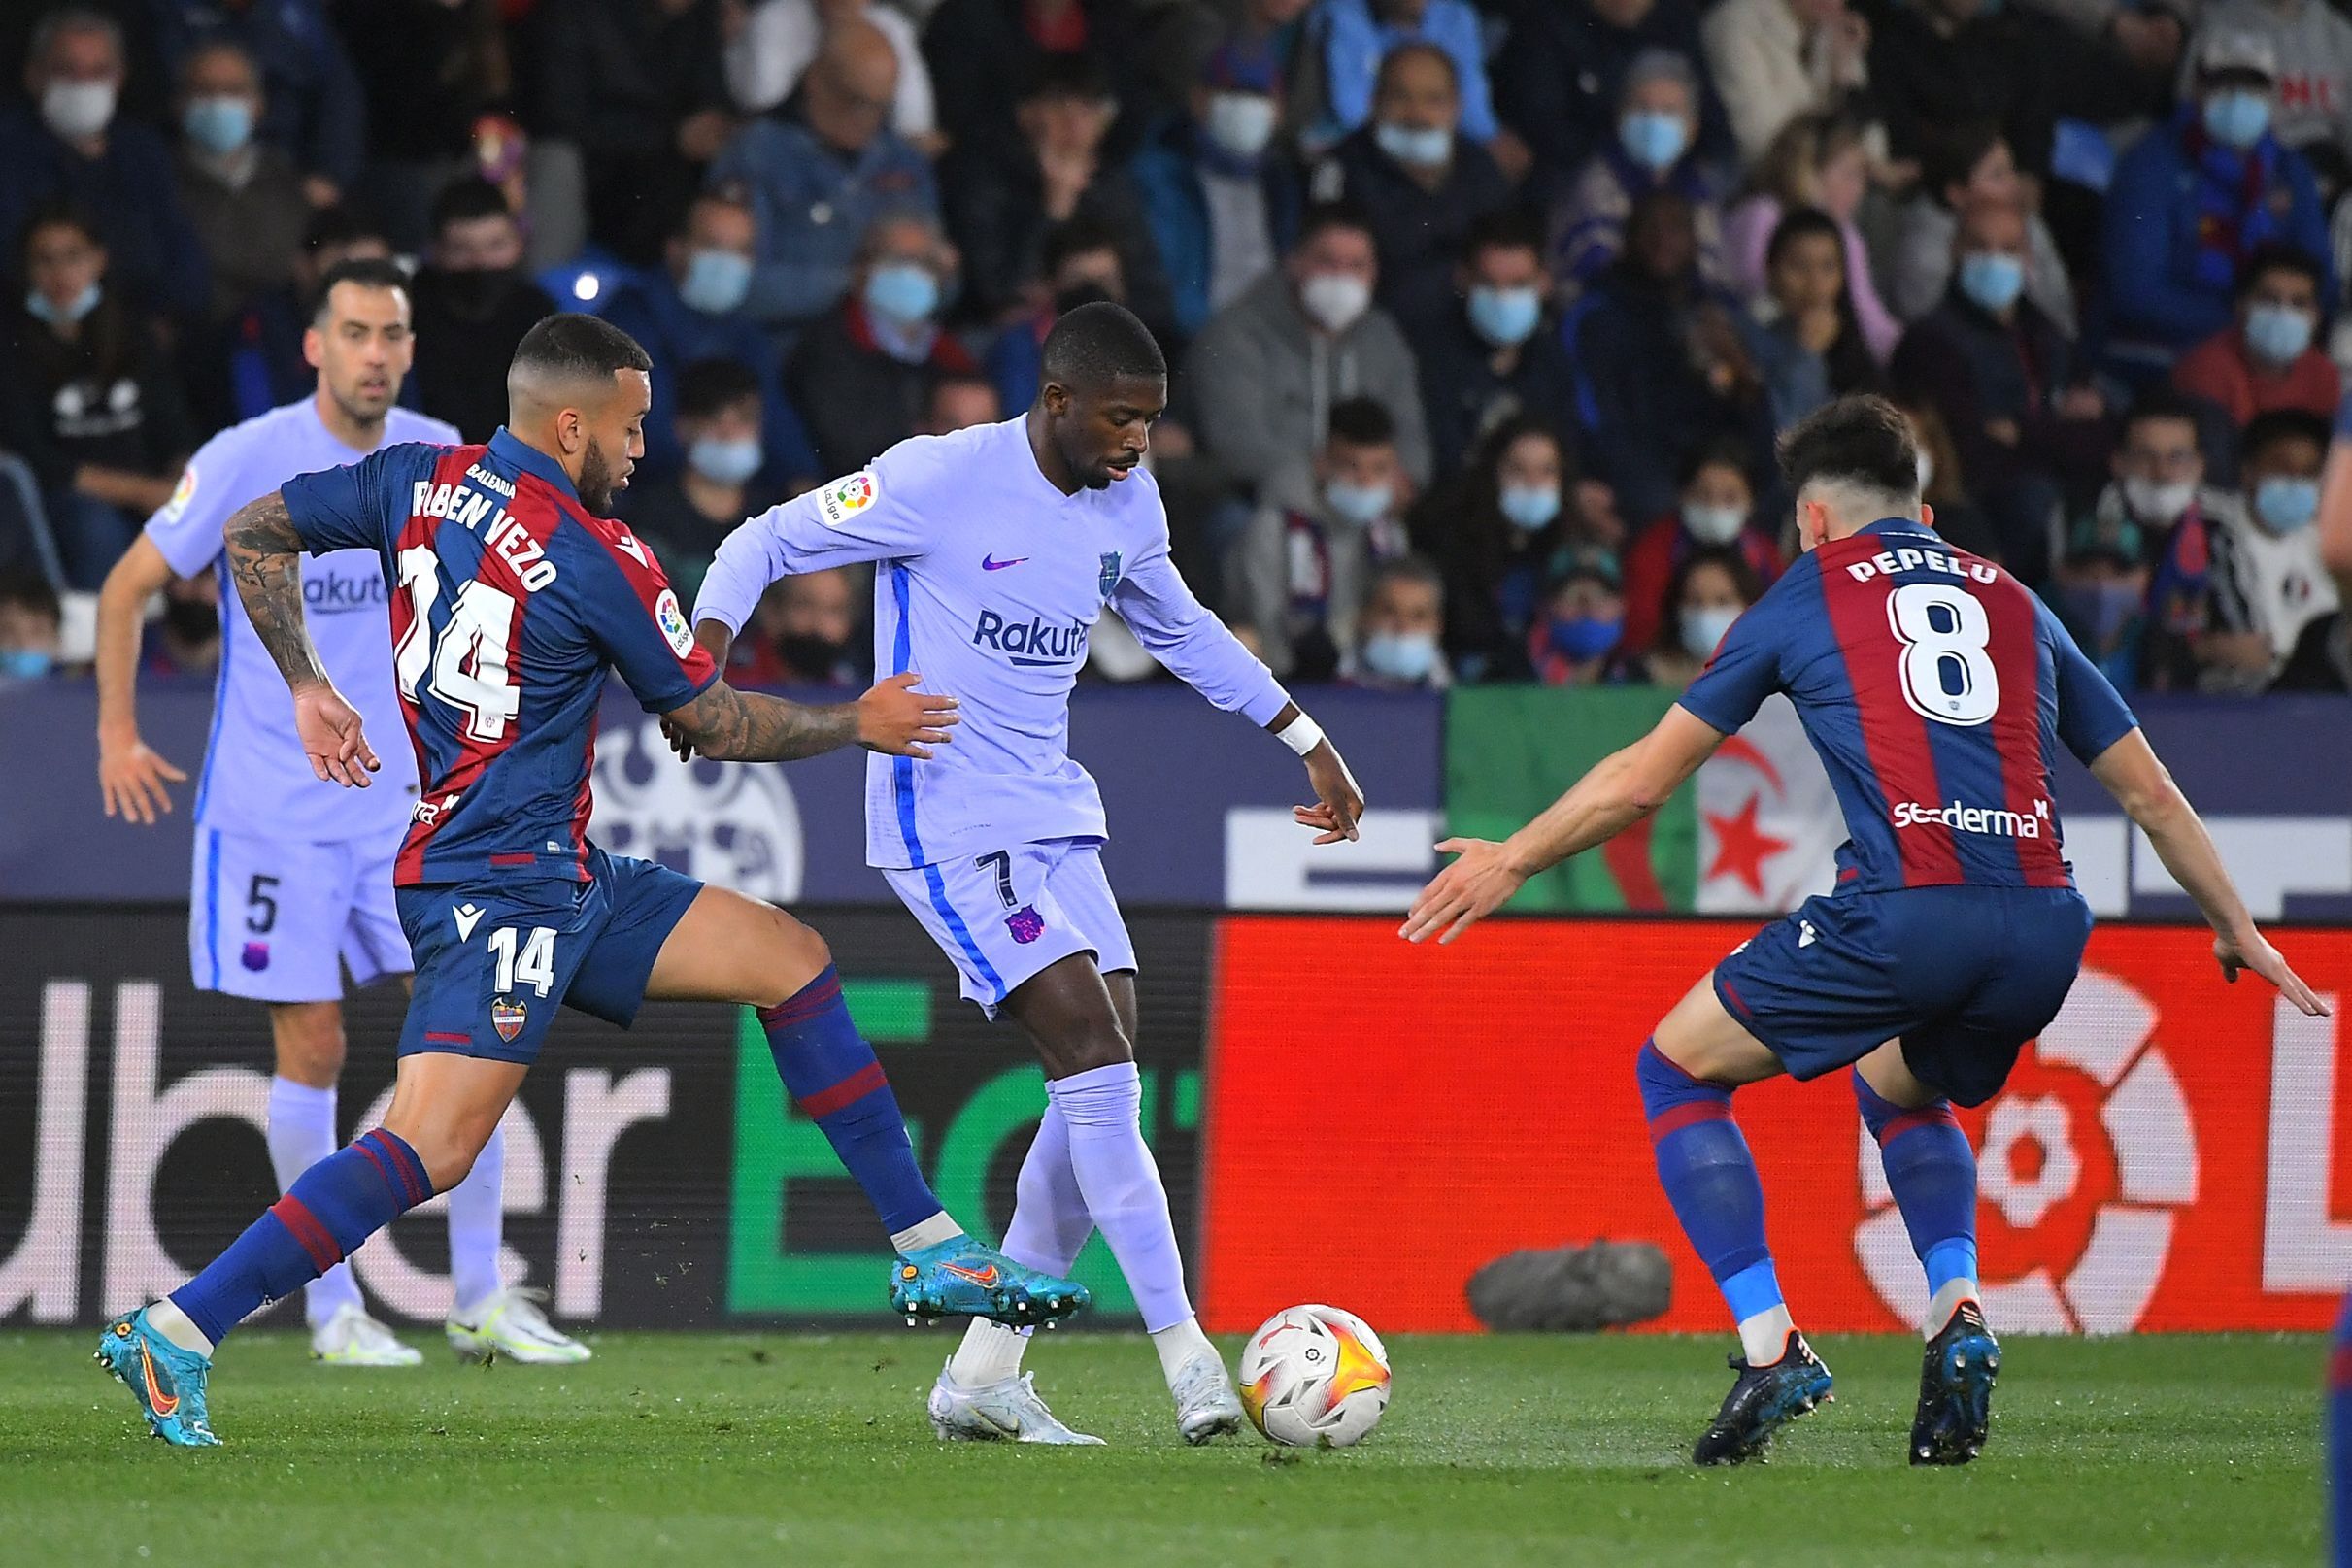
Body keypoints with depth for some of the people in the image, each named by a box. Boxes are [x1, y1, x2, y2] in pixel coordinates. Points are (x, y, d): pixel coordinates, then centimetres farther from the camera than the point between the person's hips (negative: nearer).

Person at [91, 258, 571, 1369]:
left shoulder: (438, 457, 2)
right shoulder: (249, 461, -10)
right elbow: (127, 589, 0)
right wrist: (117, 733, -4)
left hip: (402, 798, 4)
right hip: (272, 807, -4)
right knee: (311, 1048, -2)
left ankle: (482, 1298, 5)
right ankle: (330, 1307, 10)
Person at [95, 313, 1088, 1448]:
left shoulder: (418, 481, 6)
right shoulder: (596, 560, -15)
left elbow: (252, 534, 12)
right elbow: (715, 724, -4)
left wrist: (307, 689, 20)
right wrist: (861, 725, 10)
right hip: (499, 892, -10)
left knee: (791, 960, 13)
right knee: (430, 1149, -20)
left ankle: (933, 1256, 15)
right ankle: (176, 1334, -22)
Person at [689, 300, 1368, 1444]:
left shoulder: (1129, 506, 7)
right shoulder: (942, 479, -15)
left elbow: (1180, 630, 26)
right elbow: (767, 543, -7)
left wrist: (1306, 739, 25)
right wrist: (702, 668, -23)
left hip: (1054, 818, 8)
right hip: (944, 824, -8)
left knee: (1106, 1082, -2)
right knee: (1095, 1054, -19)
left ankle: (984, 1372, 7)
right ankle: (1185, 1354, -19)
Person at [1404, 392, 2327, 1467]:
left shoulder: (1808, 594, 17)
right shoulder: (2014, 602, 26)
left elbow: (1643, 778, 19)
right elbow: (2149, 791, 29)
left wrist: (1513, 860, 33)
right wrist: (2239, 934, 41)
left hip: (1902, 911, -5)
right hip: (2045, 927, 5)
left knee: (1678, 1067, 16)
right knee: (1898, 1087, 35)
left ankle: (1770, 1347, 1)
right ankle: (1956, 1313, 10)